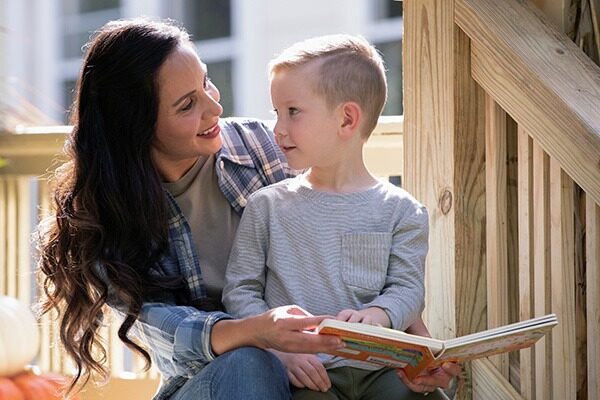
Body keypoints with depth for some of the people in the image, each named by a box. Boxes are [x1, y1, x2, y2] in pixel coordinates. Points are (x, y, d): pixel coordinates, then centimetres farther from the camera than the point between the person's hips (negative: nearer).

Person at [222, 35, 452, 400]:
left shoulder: (400, 211, 9)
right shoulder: (267, 206, 11)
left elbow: (407, 288, 3)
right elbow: (241, 289, 8)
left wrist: (374, 316, -20)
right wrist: (278, 347, -9)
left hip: (377, 366, 1)